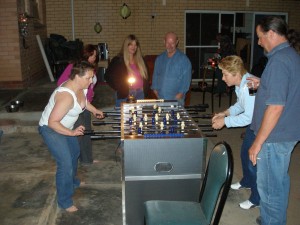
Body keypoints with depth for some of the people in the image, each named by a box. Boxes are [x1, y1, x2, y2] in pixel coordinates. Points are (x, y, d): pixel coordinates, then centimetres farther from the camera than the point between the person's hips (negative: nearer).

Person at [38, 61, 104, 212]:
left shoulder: (81, 87, -10)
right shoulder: (66, 96, -37)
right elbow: (52, 122, -35)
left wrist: (94, 110, 9)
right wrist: (72, 133, -36)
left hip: (66, 126, 10)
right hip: (51, 129, -9)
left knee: (74, 152, 25)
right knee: (66, 164, -14)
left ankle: (72, 181, 51)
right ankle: (65, 201, 3)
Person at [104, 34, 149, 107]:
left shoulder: (140, 60, 12)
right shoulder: (118, 60, -2)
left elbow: (145, 78, 21)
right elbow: (108, 76, -3)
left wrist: (145, 90, 7)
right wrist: (119, 88, -7)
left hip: (140, 93, 4)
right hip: (125, 95, -4)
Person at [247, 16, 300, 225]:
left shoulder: (278, 61, -21)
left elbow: (275, 106, -26)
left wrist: (258, 142, -21)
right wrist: (261, 85, 15)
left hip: (275, 137, -10)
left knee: (269, 187, 4)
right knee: (280, 181, 22)